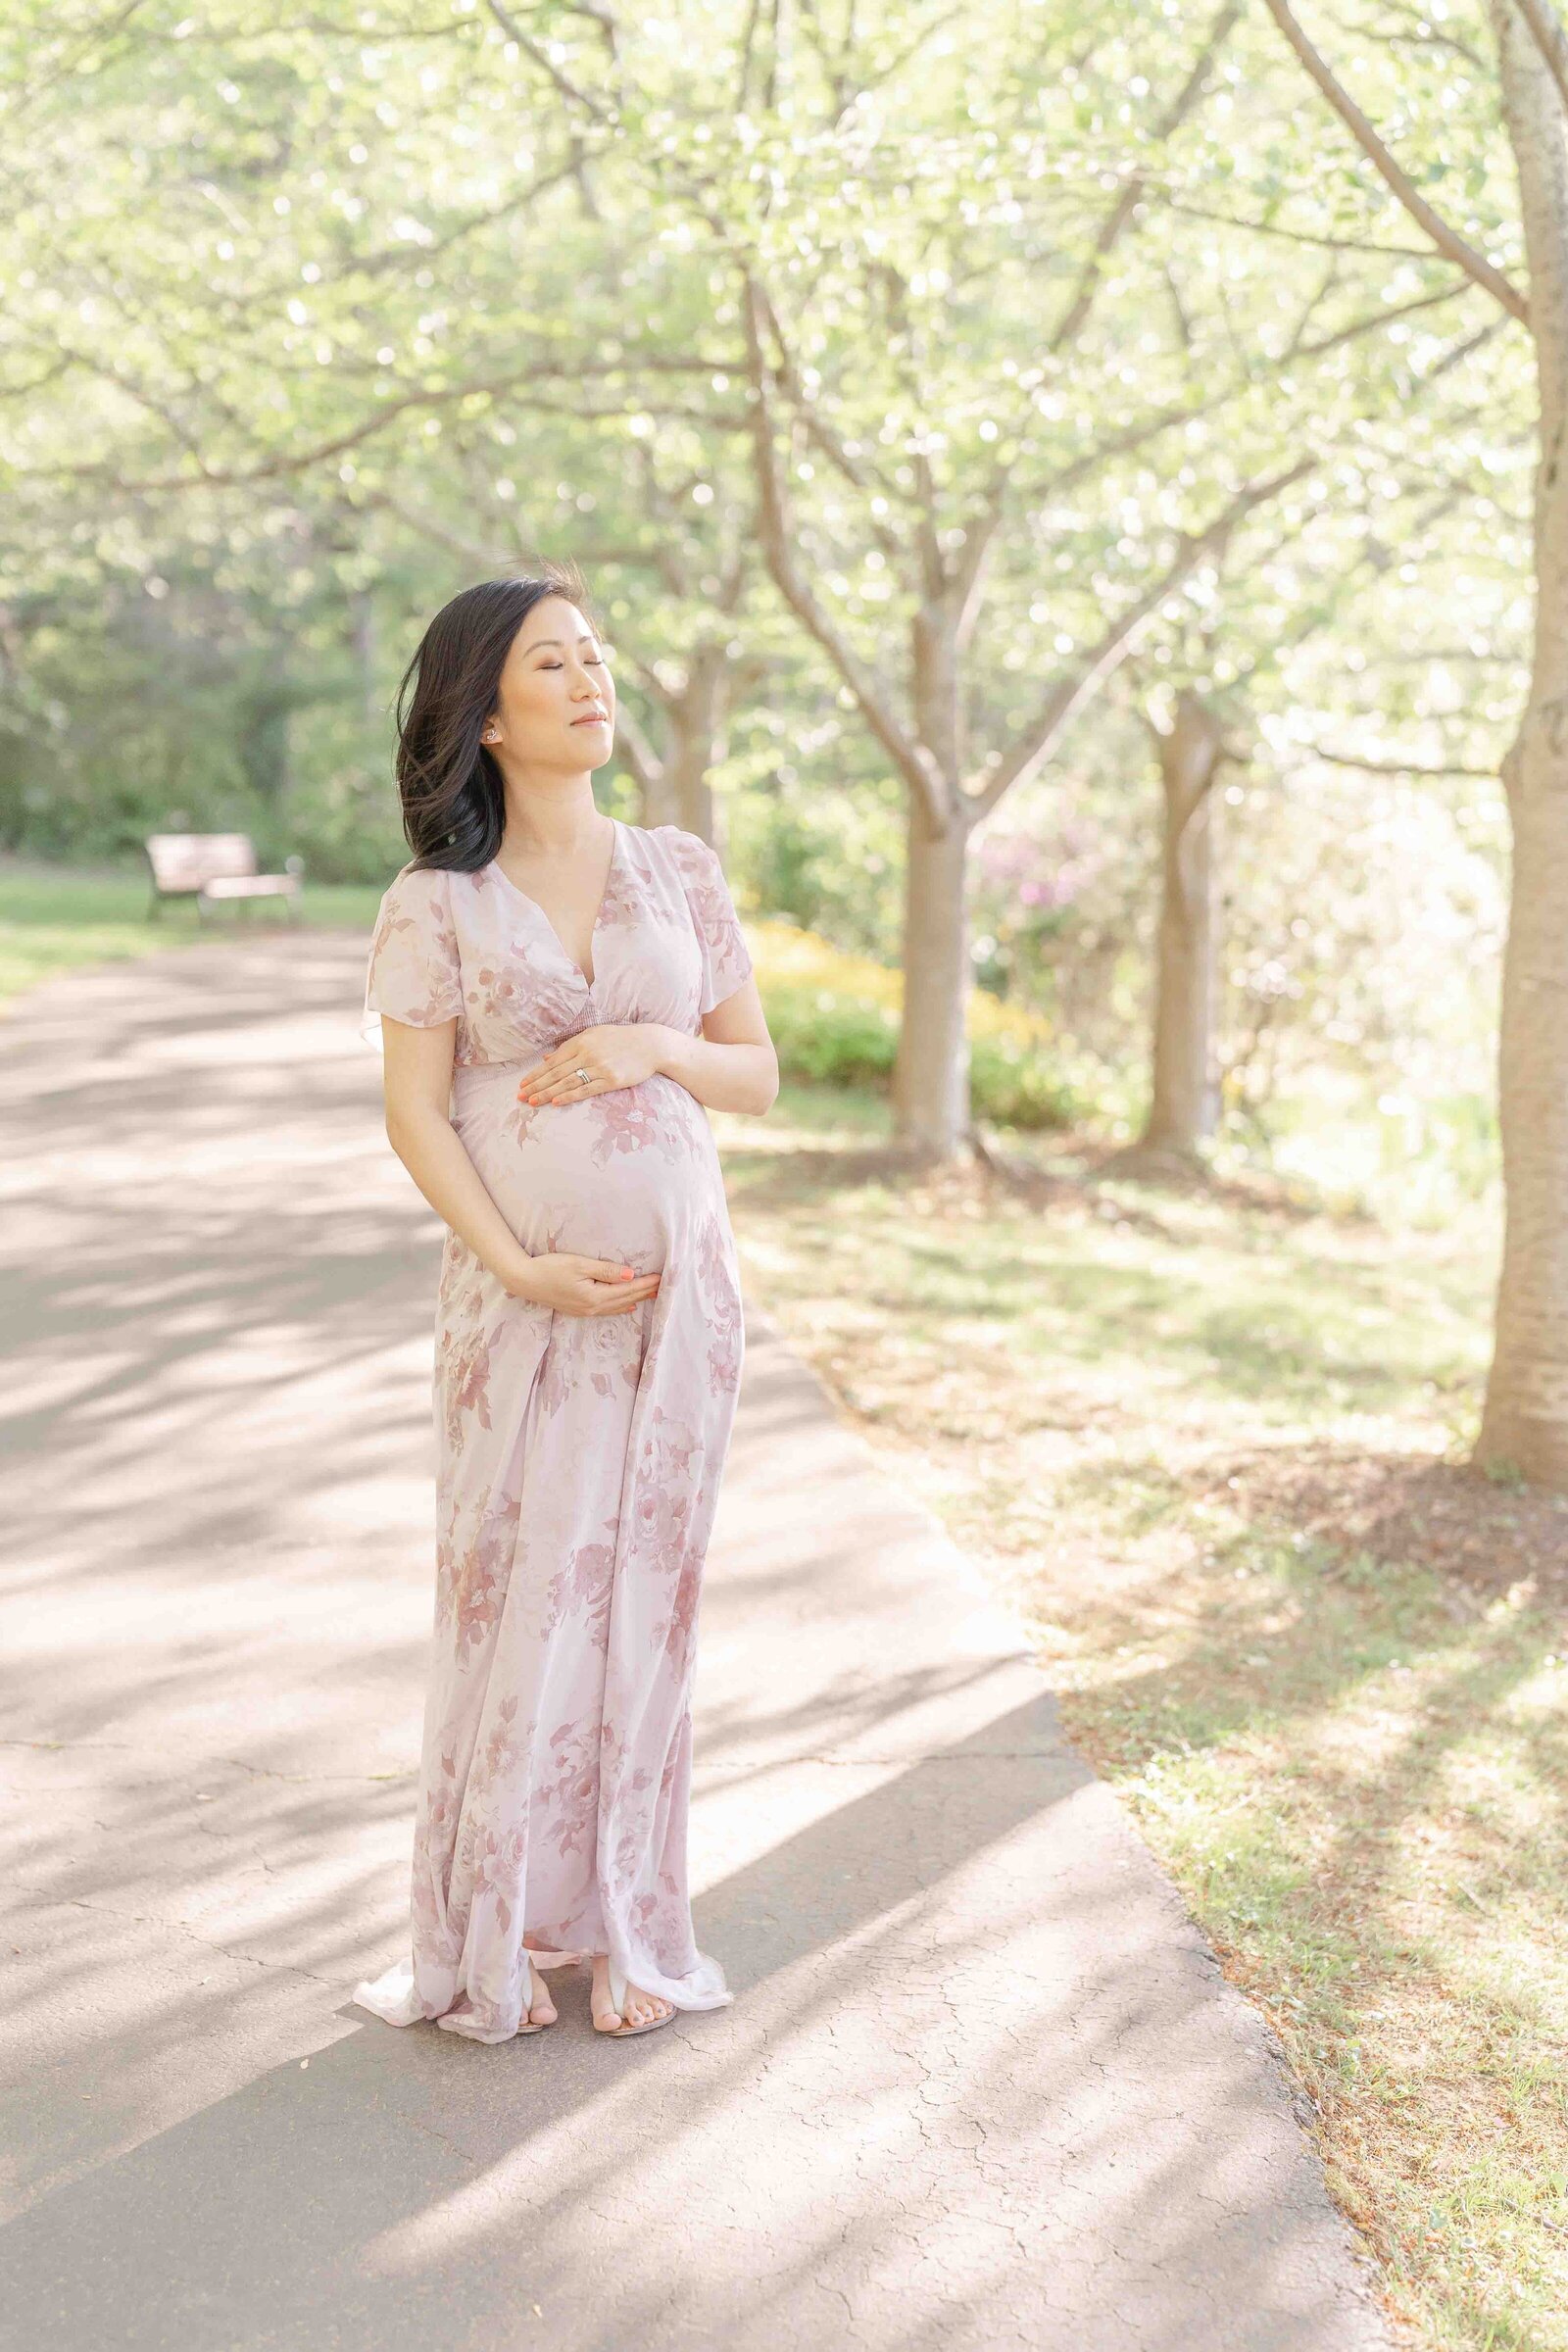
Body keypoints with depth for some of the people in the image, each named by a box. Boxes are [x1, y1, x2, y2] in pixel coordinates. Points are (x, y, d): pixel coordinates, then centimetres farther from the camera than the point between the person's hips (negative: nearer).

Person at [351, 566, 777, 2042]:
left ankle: (623, 1932, 18)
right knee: (514, 1595, 0)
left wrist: (653, 1046, -11)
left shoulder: (679, 873, 7)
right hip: (518, 1298, -2)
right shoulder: (434, 905, -1)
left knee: (644, 1594, 6)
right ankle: (496, 1935, 14)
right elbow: (415, 1116, -4)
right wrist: (520, 1269, -15)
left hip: (679, 1292, 2)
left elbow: (758, 1076, 9)